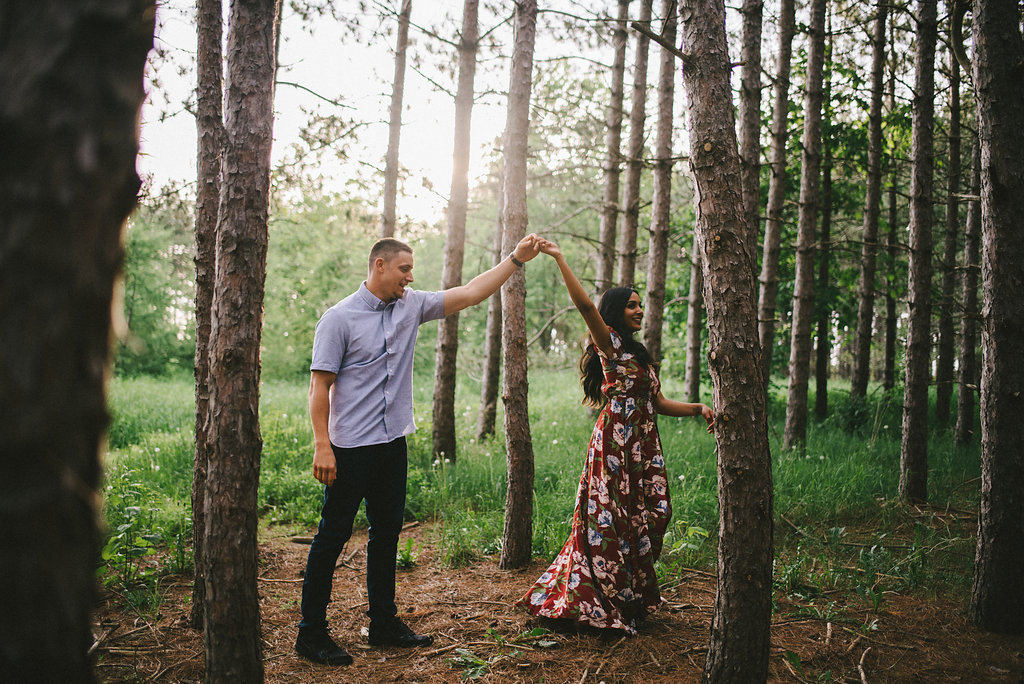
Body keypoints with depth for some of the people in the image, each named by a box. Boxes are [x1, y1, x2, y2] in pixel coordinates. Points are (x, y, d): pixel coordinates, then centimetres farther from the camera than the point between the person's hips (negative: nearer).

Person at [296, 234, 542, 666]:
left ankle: (384, 623, 26)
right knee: (333, 535, 0)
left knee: (387, 533, 14)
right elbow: (320, 385, -10)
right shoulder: (340, 318, -9)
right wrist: (322, 446, -16)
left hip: (392, 442, 7)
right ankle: (311, 633, 12)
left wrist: (516, 259, 4)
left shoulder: (411, 306, 8)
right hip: (351, 448, -6)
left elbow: (469, 294, 9)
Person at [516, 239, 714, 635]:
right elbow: (585, 305, -19)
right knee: (610, 521, -6)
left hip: (643, 447, 8)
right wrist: (559, 260, -23)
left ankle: (631, 599, 20)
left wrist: (698, 409, 8)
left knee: (645, 520, 8)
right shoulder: (610, 344, -3)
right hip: (615, 443, -8)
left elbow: (658, 404, 20)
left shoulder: (641, 355, 21)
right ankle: (599, 604, 3)